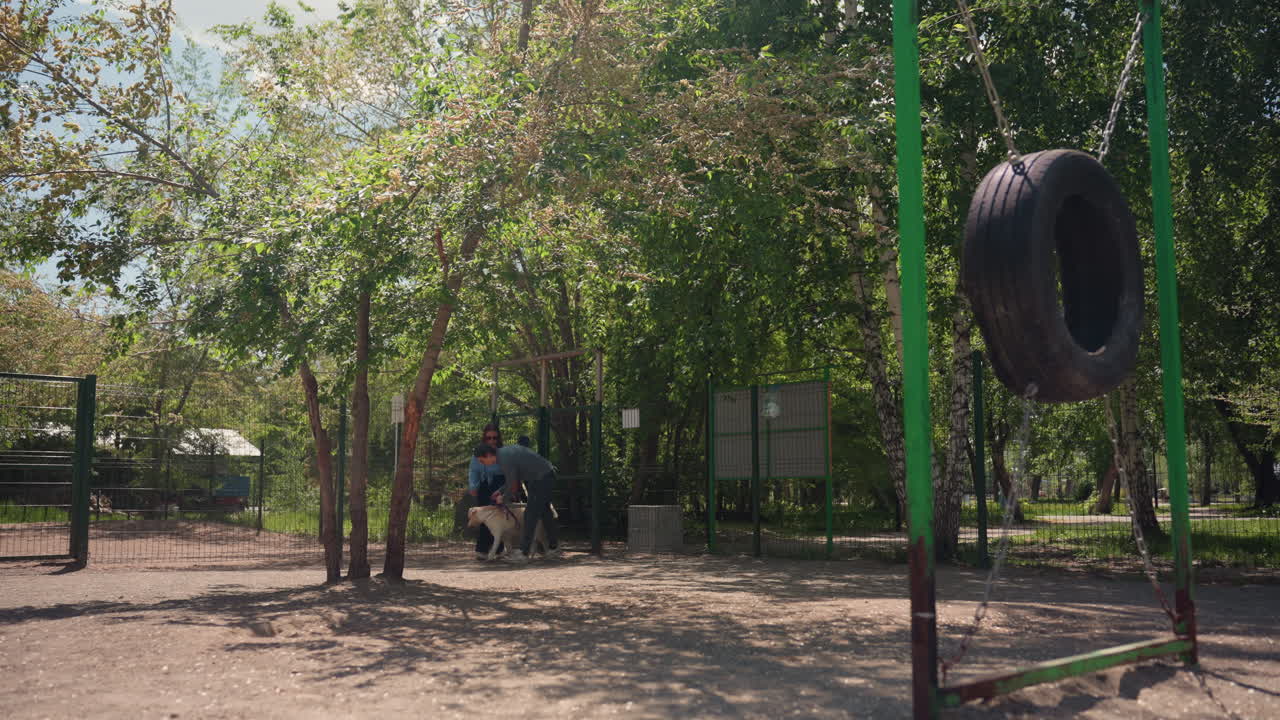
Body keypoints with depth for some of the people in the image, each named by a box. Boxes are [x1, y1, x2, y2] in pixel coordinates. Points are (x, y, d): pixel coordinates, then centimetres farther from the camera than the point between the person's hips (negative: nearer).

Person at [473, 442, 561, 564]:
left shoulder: (505, 459, -23)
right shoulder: (504, 452, 8)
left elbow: (514, 486, -13)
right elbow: (515, 477, 20)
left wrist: (503, 498, 5)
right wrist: (501, 491, 16)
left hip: (542, 479, -10)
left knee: (530, 514, -10)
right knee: (544, 513, 18)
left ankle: (523, 553, -11)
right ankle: (554, 548, 28)